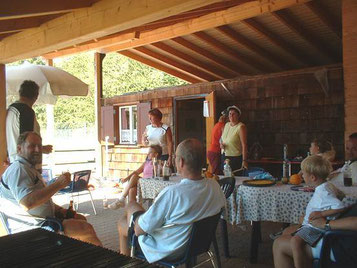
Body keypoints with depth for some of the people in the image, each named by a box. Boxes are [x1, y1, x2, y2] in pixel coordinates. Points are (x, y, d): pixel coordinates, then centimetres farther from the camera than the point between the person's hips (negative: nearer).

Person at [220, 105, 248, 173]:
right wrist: (221, 144, -1)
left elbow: (244, 145, -18)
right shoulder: (226, 125, 7)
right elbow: (221, 138, 22)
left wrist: (244, 160, -23)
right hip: (224, 156, 6)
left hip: (236, 157, -6)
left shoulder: (241, 127, -13)